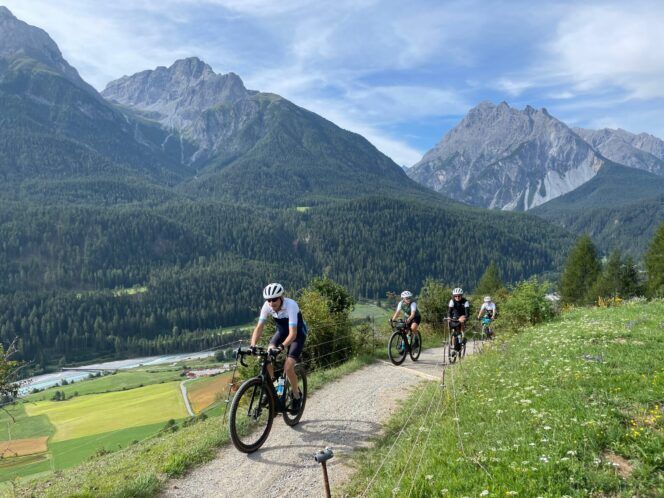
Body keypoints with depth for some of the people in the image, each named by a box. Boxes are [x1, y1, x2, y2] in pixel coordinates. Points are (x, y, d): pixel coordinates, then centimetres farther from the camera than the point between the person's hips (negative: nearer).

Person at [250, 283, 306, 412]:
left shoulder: (291, 306, -35)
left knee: (288, 367, -19)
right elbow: (259, 327, -21)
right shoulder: (267, 306, -21)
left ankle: (297, 396, 7)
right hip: (282, 330, 5)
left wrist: (281, 347, -54)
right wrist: (253, 345, -37)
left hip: (298, 333, -5)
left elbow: (293, 333, -40)